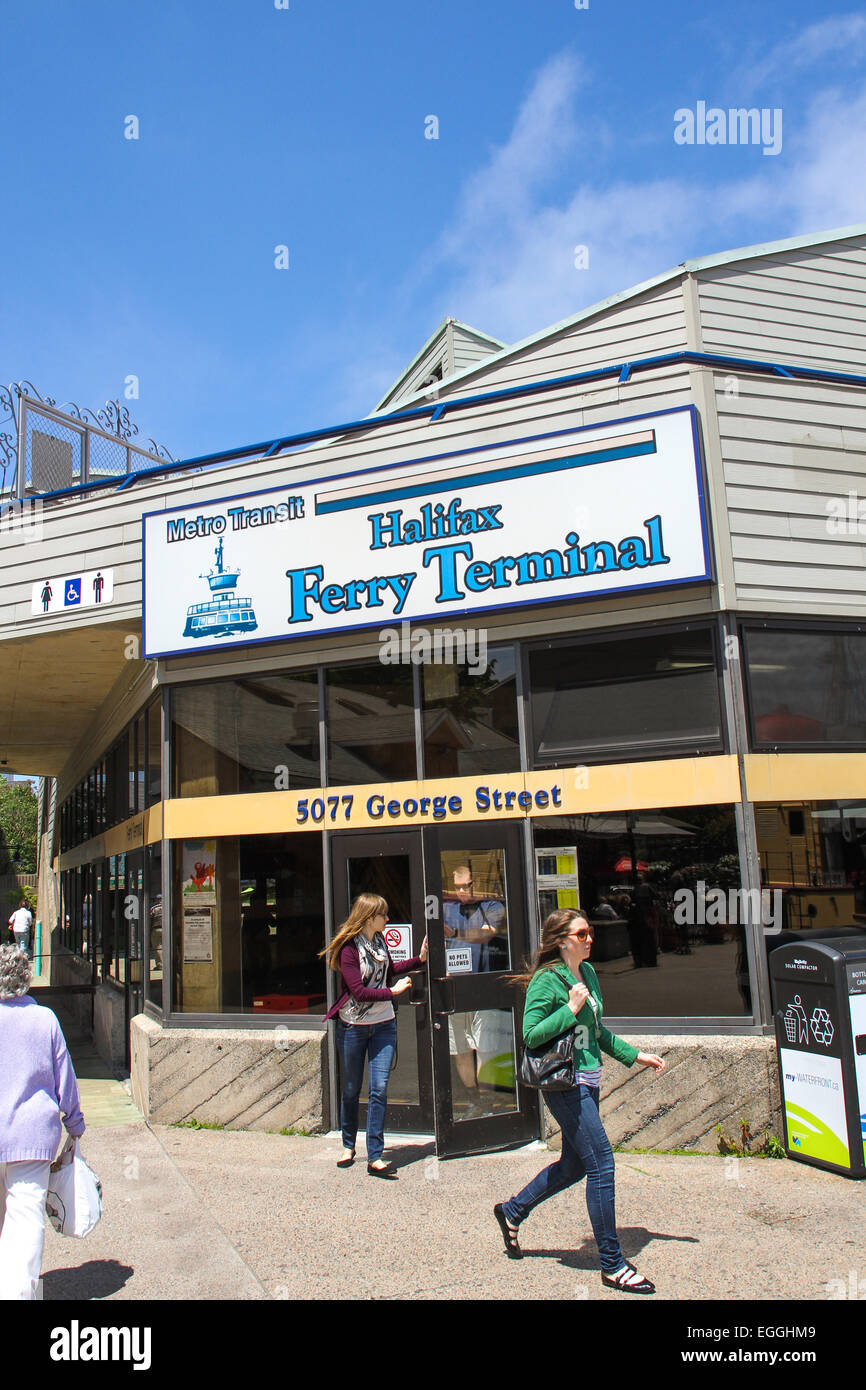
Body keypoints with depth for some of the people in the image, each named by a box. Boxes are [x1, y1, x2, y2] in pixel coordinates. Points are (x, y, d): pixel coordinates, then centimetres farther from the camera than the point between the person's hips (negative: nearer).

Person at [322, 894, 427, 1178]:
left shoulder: (379, 942, 6)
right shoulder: (348, 948, -14)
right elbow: (359, 991, -20)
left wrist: (420, 958, 18)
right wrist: (393, 991, -14)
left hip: (383, 1024, 4)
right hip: (352, 1026, -4)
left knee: (379, 1088, -4)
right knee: (351, 1090, 11)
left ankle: (374, 1157, 1)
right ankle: (348, 1146, 31)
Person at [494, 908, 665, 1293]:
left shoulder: (588, 972, 11)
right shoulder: (547, 980, -14)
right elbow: (531, 1035, -18)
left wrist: (635, 1055, 19)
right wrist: (570, 1009, -21)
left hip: (588, 1080, 9)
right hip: (565, 1084, -9)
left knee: (574, 1164, 17)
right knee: (601, 1163, -7)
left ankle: (512, 1211, 36)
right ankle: (612, 1264, 6)